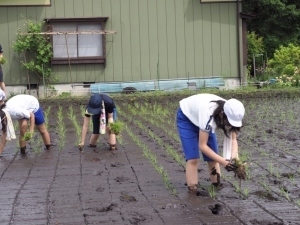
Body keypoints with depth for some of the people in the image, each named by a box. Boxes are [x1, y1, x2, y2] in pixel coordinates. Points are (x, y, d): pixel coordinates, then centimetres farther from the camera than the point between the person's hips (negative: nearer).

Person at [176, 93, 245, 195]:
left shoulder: (229, 113, -26)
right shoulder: (208, 114, -44)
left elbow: (233, 139, -19)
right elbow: (202, 146, -38)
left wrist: (235, 157, -39)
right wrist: (223, 162, -42)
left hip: (201, 119, 6)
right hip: (186, 117, -6)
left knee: (213, 156, 0)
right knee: (193, 158, -14)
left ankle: (217, 185, 11)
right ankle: (193, 191, -9)